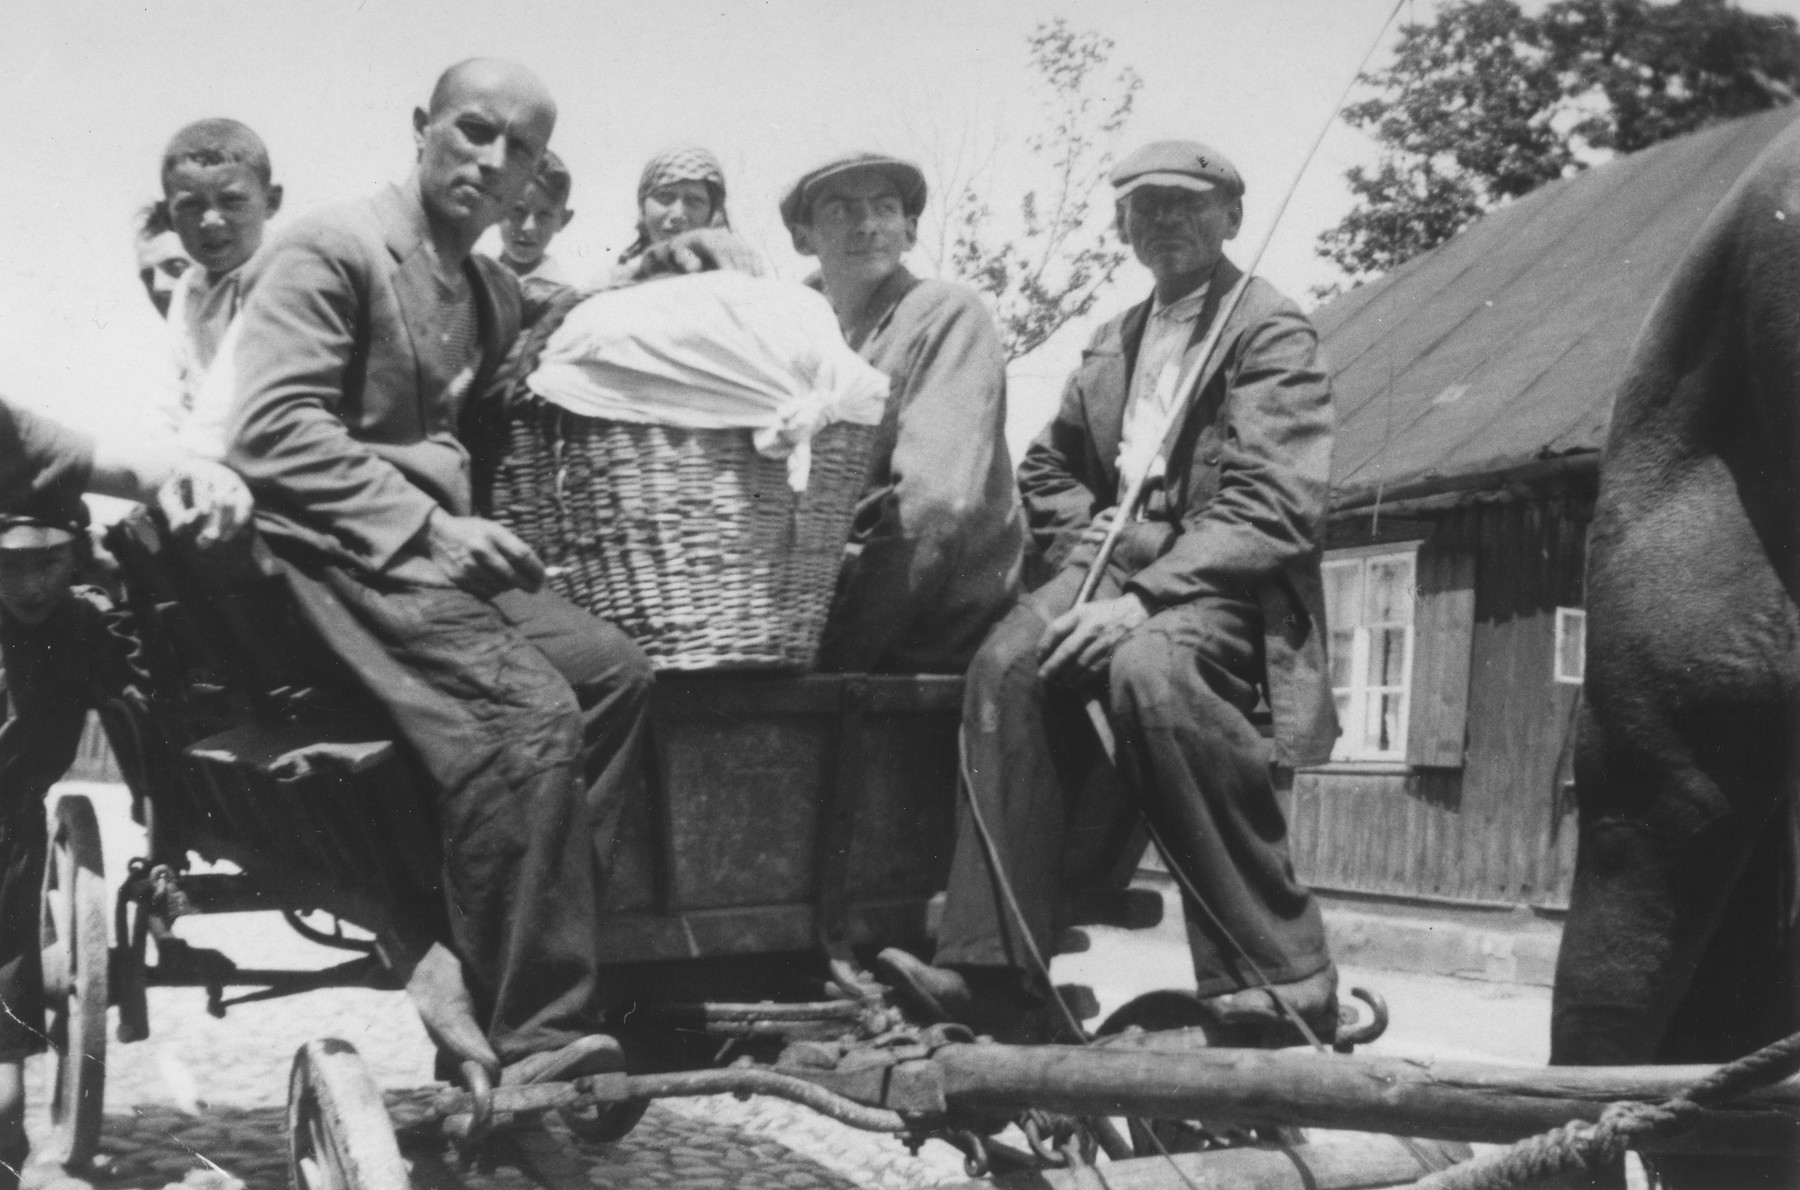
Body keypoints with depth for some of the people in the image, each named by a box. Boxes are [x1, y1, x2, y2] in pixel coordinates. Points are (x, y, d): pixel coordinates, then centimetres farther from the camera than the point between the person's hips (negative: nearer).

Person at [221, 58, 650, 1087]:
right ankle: (532, 1041, -22)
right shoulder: (330, 250, -2)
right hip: (335, 551, -7)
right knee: (528, 710, -29)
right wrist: (427, 527, -18)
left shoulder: (497, 295, 23)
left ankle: (458, 950, -19)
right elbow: (272, 431, -13)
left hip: (442, 547, 8)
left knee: (616, 670, -19)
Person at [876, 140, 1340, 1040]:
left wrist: (1144, 596, -22)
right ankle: (993, 969, -31)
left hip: (1223, 585, -5)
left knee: (1147, 669, -38)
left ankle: (1280, 976, -29)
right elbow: (1046, 469, 33)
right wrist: (1087, 547, 10)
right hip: (1118, 566, 5)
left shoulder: (1271, 332, 2)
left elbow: (1271, 510, -11)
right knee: (1010, 660, -28)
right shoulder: (1113, 342, 24)